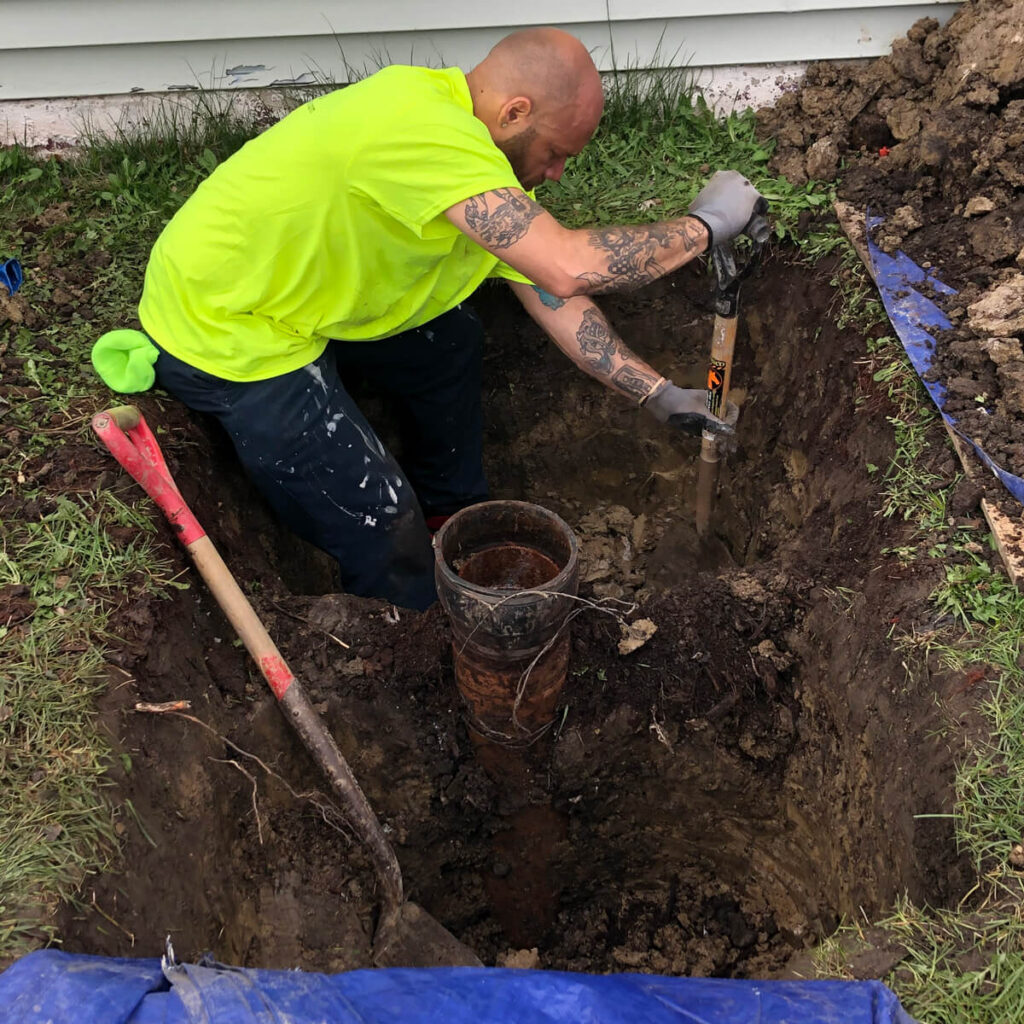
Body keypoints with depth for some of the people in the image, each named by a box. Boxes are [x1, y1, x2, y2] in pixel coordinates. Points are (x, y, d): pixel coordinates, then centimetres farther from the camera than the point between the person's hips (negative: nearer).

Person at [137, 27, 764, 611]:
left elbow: (552, 299, 3)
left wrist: (658, 393, 1)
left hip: (297, 294, 9)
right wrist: (705, 224, -23)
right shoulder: (419, 123, -32)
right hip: (220, 330, -9)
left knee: (451, 344, 18)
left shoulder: (491, 156, -2)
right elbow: (569, 269, -39)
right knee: (381, 522, -8)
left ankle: (449, 516, 36)